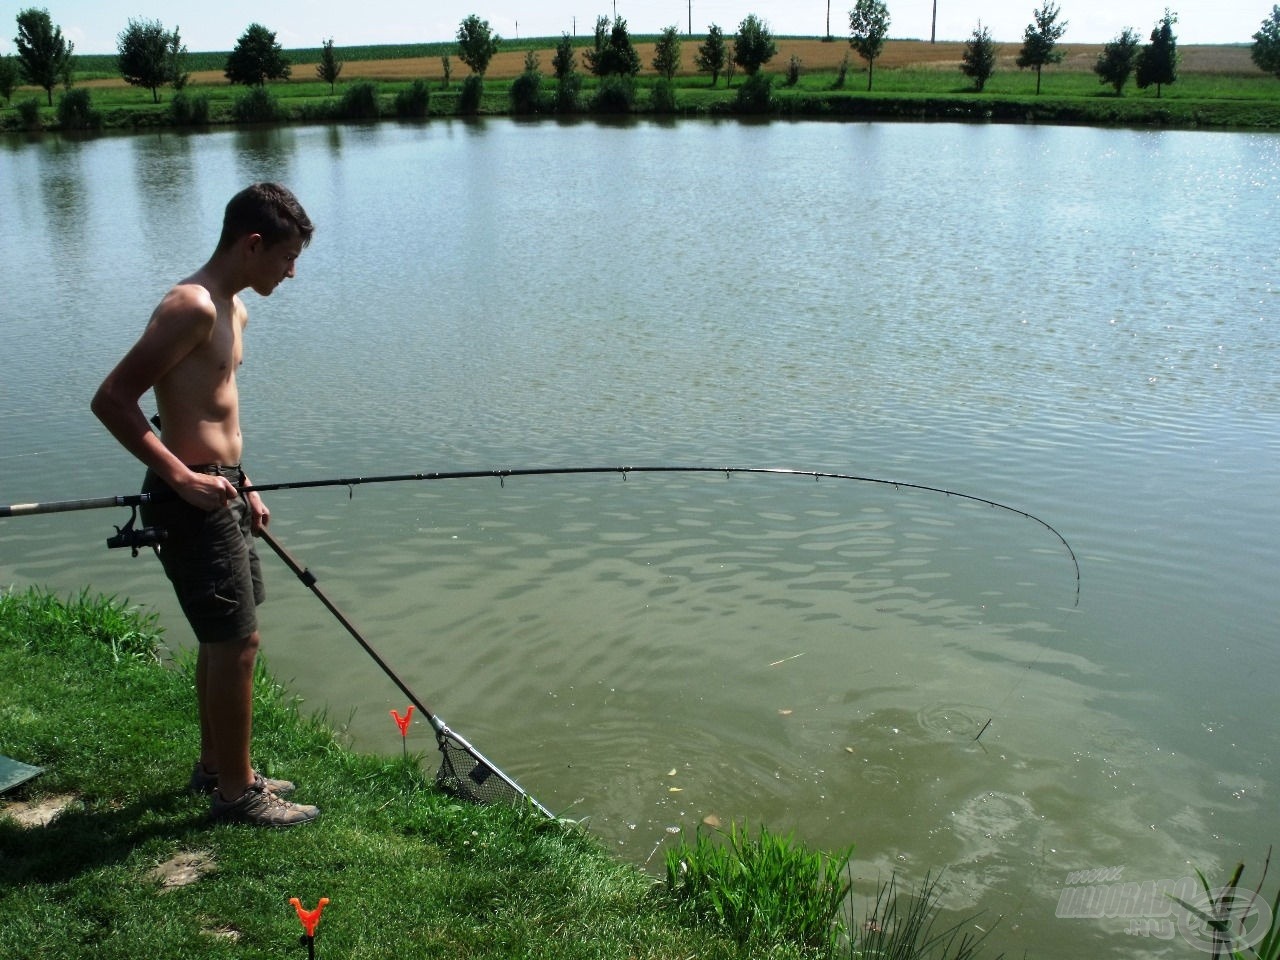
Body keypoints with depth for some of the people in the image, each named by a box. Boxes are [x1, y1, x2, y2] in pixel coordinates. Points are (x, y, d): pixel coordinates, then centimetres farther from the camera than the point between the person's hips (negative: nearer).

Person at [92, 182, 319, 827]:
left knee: (222, 639, 18)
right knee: (238, 640, -3)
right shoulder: (192, 307, -18)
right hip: (193, 500, -10)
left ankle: (215, 767, 33)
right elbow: (111, 399, -21)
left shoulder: (232, 309, 13)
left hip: (220, 489, 10)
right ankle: (236, 790, 12)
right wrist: (180, 477, -23)